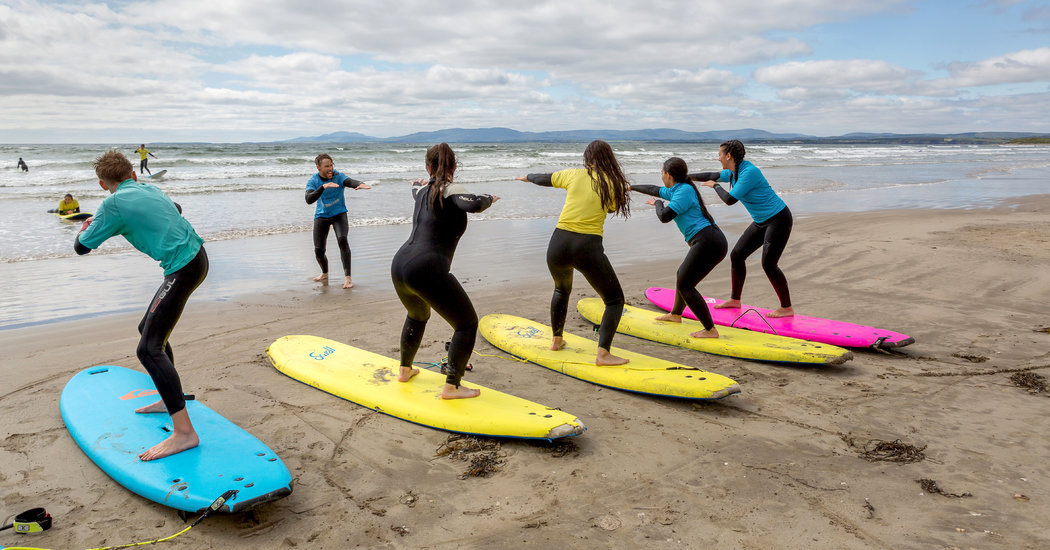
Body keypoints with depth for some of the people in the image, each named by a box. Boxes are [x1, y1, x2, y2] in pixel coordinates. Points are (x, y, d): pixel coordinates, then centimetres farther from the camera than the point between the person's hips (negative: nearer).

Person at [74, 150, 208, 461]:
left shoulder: (114, 204, -7)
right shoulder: (150, 190, 15)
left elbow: (81, 248, 3)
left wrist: (84, 229, 26)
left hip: (183, 269, -9)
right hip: (195, 256, 9)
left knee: (149, 348, -14)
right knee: (148, 329, 24)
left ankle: (184, 432, -21)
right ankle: (169, 400, 32)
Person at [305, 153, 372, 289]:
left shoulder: (338, 176, -18)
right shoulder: (313, 182, -12)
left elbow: (351, 181, -40)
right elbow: (309, 200, -30)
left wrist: (361, 184, -64)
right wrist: (323, 187, -45)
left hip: (339, 214, -2)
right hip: (321, 216, 2)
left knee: (342, 240, -28)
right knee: (318, 250, 2)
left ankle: (348, 278, -28)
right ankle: (325, 274, 35)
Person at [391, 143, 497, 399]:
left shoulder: (424, 191, 16)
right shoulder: (451, 191, -6)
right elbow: (474, 205, -28)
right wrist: (488, 199, -4)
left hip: (399, 265, 8)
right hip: (428, 270, -8)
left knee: (417, 316, 35)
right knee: (467, 323, 6)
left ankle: (405, 370, 48)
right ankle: (452, 386, 3)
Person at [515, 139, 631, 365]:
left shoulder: (574, 175, 8)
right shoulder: (613, 184, 1)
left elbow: (544, 179, 25)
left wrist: (527, 177, 45)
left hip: (558, 245, 4)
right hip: (588, 247, -4)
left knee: (562, 289, 32)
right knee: (615, 300, 9)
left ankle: (556, 339, 43)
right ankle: (603, 353, -5)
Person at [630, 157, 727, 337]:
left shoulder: (684, 190, -10)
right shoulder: (677, 190, 20)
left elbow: (664, 216, -15)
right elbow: (654, 190, 36)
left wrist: (658, 203, 7)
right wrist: (630, 187, 49)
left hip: (708, 242, -10)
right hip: (713, 241, 10)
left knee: (685, 285, -8)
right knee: (682, 275, 26)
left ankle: (711, 330, -10)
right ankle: (675, 314, 47)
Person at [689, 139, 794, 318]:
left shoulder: (749, 172, -23)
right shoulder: (733, 172, 5)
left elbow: (730, 199, -24)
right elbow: (712, 175, 22)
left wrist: (715, 186, -7)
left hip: (779, 219, -10)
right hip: (761, 222, 10)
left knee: (768, 263, -15)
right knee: (736, 256, 9)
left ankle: (787, 308, -2)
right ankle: (735, 300, 23)